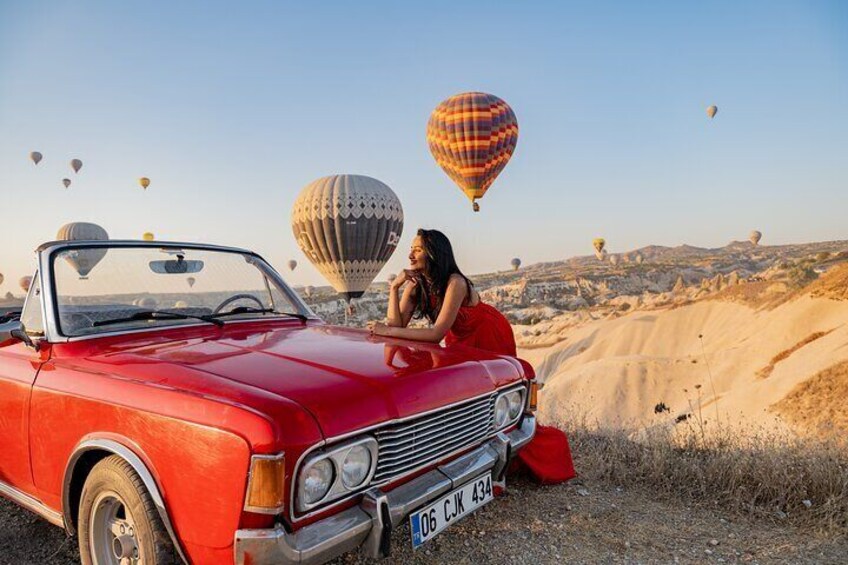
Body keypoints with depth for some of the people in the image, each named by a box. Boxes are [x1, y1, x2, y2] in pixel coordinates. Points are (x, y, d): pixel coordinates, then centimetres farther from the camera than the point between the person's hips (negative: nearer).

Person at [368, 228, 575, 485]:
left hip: (490, 341, -6)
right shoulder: (415, 285, -12)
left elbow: (437, 333, -39)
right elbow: (398, 325, -19)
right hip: (461, 343, 6)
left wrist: (387, 330, -39)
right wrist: (394, 288, -28)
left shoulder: (454, 282, -33)